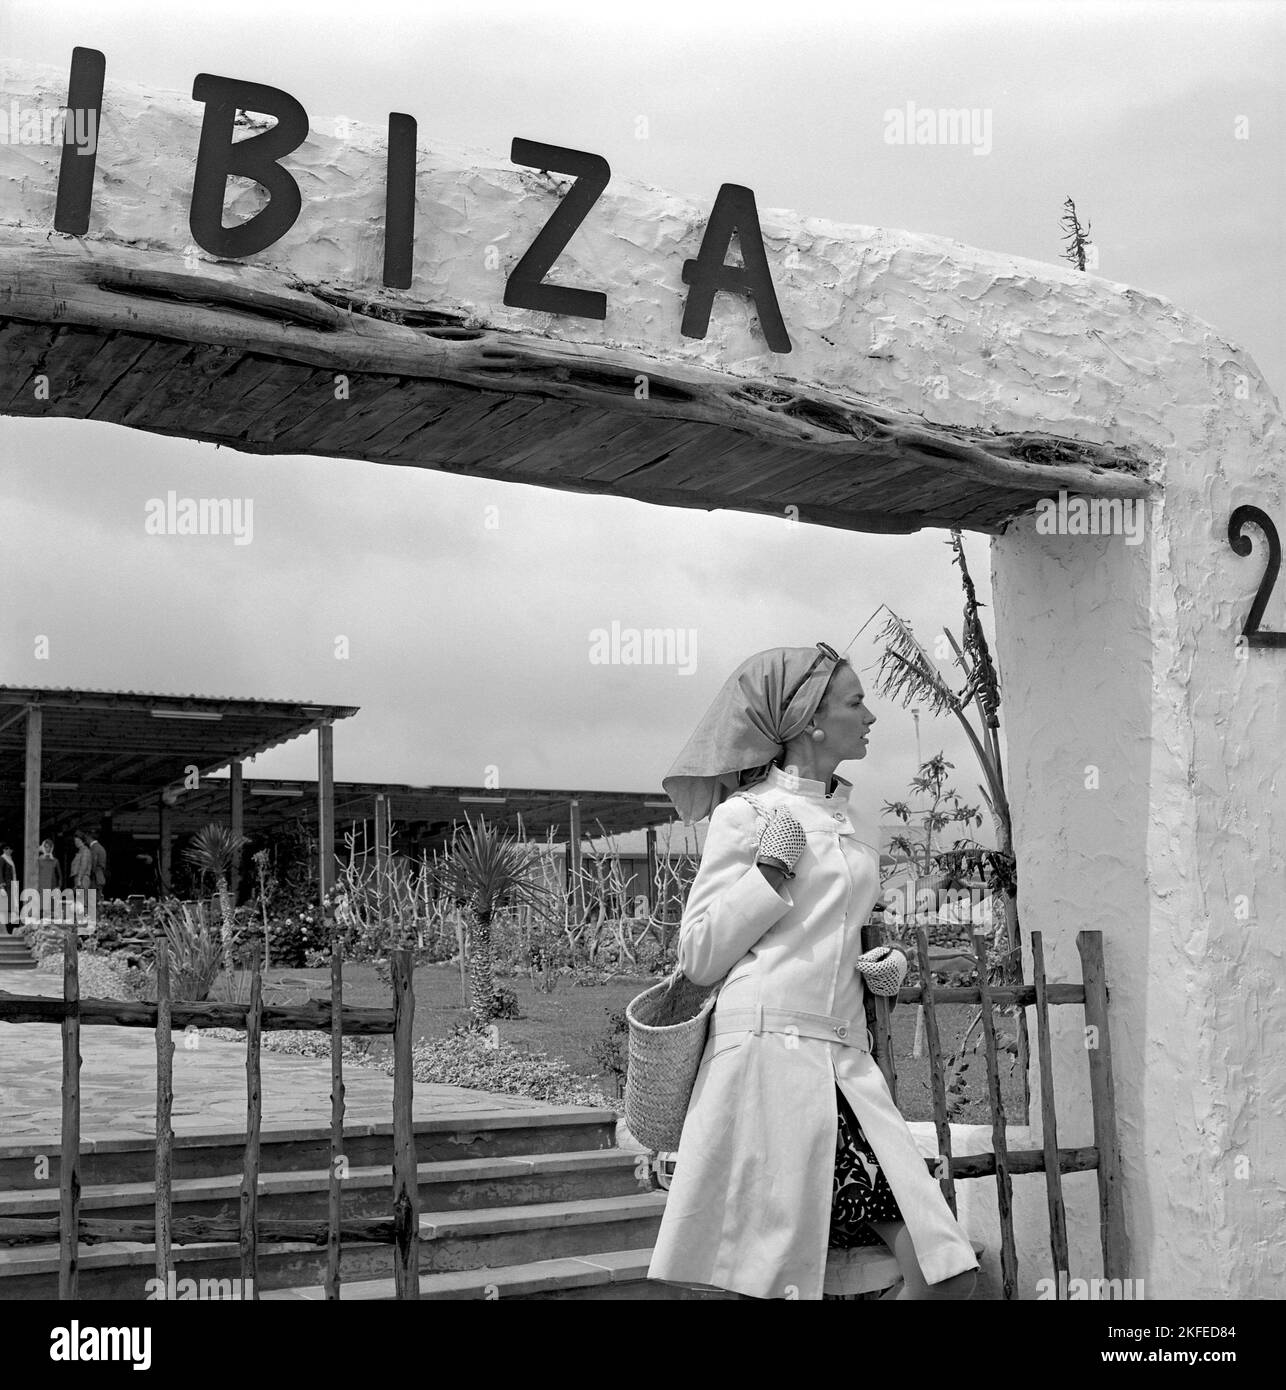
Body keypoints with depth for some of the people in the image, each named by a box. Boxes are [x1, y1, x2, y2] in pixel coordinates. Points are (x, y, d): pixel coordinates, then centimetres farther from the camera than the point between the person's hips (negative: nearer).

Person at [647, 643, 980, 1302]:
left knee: (948, 1271, -5)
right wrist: (772, 870, -9)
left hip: (847, 1063, 6)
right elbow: (698, 959, -1)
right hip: (767, 1053, -6)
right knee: (782, 1282, -5)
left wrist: (886, 966, 11)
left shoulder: (860, 827, 20)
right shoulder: (744, 814, 2)